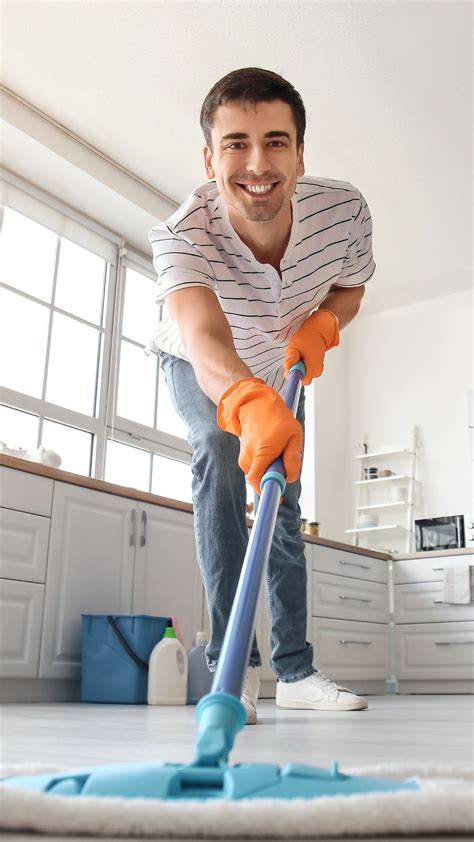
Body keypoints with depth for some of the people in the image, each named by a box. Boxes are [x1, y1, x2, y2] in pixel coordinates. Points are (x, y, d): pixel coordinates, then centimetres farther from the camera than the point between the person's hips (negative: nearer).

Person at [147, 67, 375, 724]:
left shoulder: (344, 210, -30)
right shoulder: (181, 234, -40)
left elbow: (350, 288, -8)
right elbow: (204, 337, -59)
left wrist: (320, 325, -31)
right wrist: (249, 403, -80)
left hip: (282, 373, 3)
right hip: (200, 368, -3)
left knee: (285, 507, 5)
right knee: (220, 462, -29)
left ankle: (295, 670, 17)